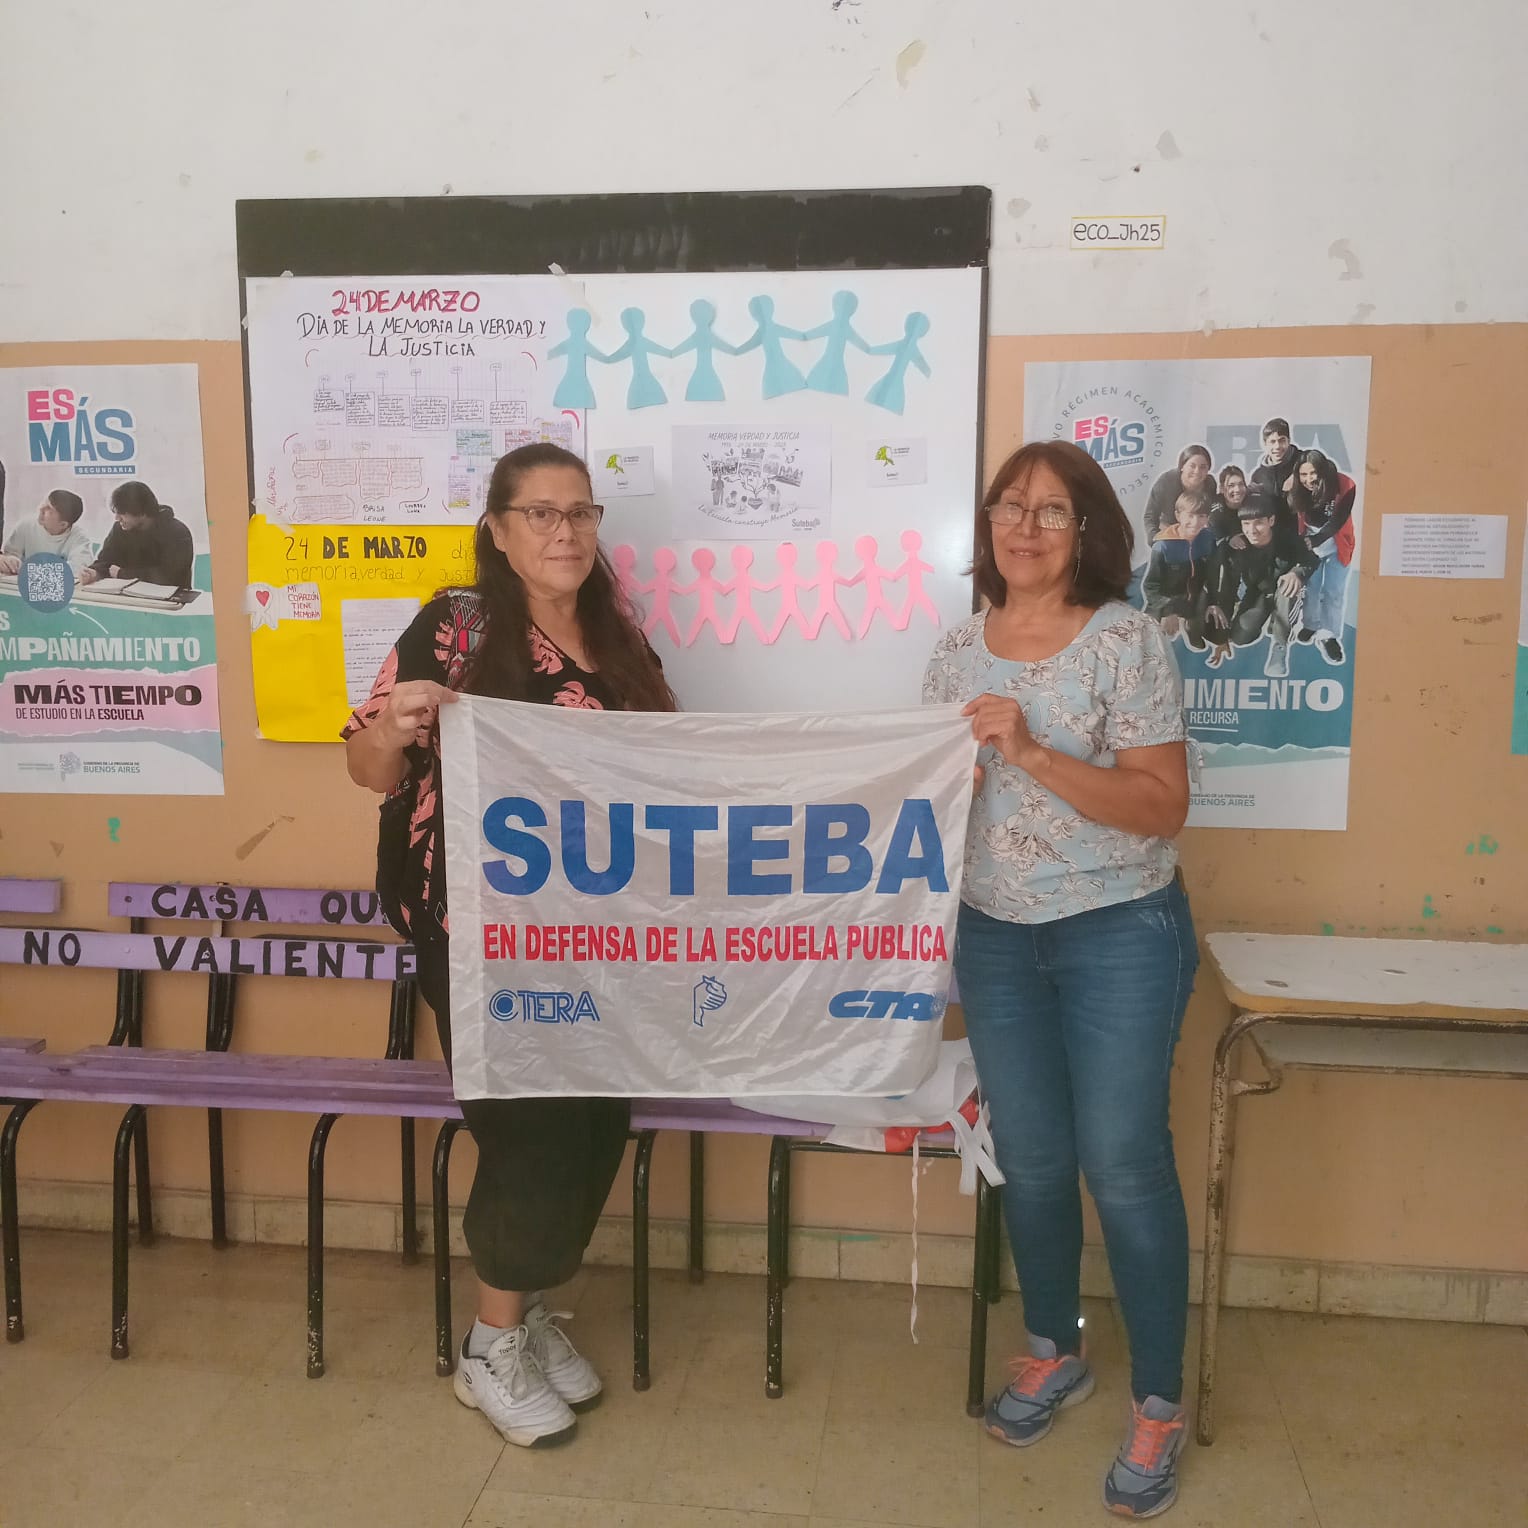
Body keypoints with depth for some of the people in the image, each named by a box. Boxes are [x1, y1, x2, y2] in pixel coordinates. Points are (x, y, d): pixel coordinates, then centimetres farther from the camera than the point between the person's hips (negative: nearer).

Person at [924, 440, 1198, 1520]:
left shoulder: (1127, 639, -10)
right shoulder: (958, 650, 5)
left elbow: (1163, 805, -15)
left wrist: (1034, 754, -24)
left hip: (1120, 934, -4)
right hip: (996, 936, 4)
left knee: (1124, 1164, 1)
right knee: (1031, 1161, 12)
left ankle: (1159, 1403, 21)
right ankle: (1054, 1353, 36)